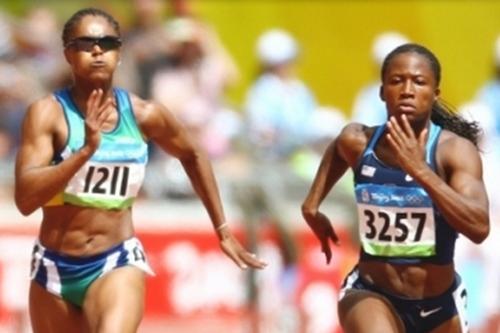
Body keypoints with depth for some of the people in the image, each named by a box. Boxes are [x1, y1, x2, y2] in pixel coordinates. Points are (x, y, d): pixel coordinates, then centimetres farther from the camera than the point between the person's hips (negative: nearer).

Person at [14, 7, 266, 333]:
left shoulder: (144, 115, -2)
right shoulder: (48, 113, -11)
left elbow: (193, 156, 19)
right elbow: (25, 198, -22)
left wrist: (223, 230, 22)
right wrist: (86, 150, -32)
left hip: (118, 263, -1)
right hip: (54, 268, 1)